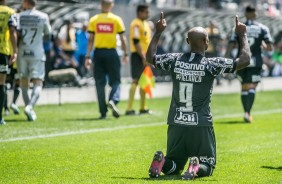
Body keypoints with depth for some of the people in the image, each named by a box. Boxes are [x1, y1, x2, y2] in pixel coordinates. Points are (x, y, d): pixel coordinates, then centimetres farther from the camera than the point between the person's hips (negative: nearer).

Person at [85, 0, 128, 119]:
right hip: (111, 52, -1)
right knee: (115, 81, 7)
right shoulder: (116, 19, 0)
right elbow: (123, 39, 0)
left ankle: (103, 112, 5)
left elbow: (90, 39, -1)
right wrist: (125, 54, 9)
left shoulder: (94, 20, 3)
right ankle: (113, 100, -23)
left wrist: (87, 56, 1)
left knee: (100, 83, 7)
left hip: (98, 52, 1)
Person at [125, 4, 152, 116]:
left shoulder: (146, 24, 17)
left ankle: (143, 108, 19)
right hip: (138, 56, -9)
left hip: (145, 56, 9)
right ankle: (129, 109, -11)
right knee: (136, 81, -11)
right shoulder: (136, 24, -13)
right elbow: (136, 42, -20)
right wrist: (143, 57, -22)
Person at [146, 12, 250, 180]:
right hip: (201, 126, -4)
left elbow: (150, 57, 18)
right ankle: (197, 167, -26)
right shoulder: (211, 64, -10)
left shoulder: (174, 60, 0)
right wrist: (242, 35, 5)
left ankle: (161, 161, -16)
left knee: (172, 167, 18)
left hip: (176, 124, 4)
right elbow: (244, 60, -8)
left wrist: (158, 33, 27)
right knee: (207, 166, 10)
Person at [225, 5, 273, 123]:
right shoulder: (262, 28, 1)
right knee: (252, 87, -3)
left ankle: (246, 113, 18)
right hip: (255, 62, -2)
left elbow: (231, 46, -4)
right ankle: (247, 112, -20)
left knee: (244, 87, 15)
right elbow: (270, 48, -2)